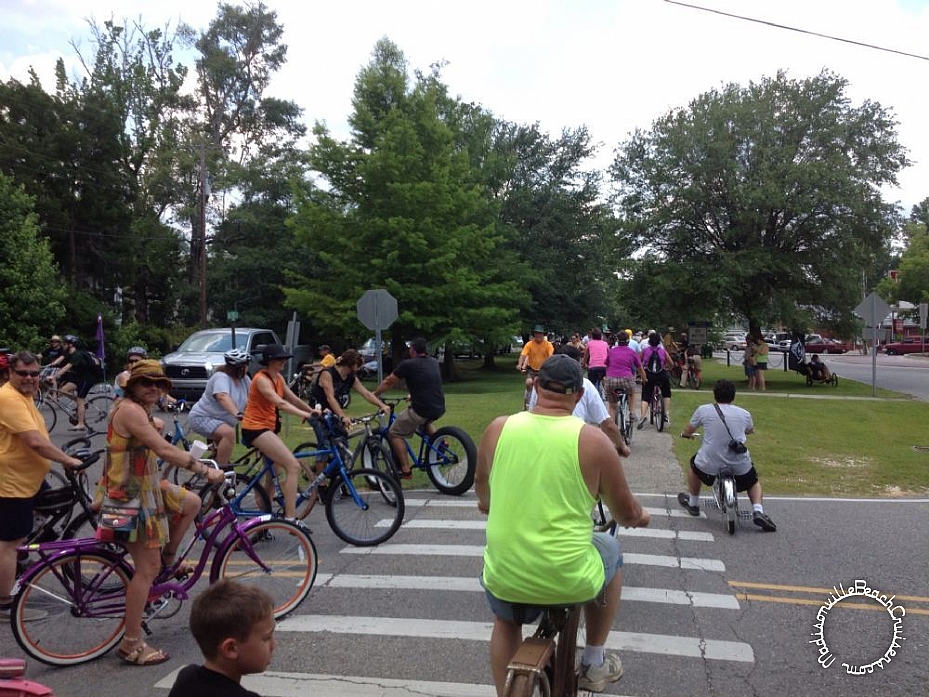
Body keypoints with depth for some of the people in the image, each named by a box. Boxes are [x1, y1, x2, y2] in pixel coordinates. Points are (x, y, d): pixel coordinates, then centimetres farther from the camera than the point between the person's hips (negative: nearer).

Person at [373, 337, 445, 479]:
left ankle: (405, 470, 4)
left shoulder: (407, 365, -5)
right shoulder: (434, 362, 13)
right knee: (425, 421, 39)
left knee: (395, 433, 9)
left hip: (421, 410, -7)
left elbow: (387, 382, 5)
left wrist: (374, 395, 21)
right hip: (439, 409, 7)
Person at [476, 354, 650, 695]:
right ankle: (594, 664, 39)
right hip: (570, 581, -2)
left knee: (506, 621, 36)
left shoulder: (498, 428, -4)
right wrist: (640, 517, 24)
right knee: (610, 550, 30)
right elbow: (627, 513, 0)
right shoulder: (592, 440, -12)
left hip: (504, 577, 3)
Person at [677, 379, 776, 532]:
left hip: (709, 465, -1)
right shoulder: (744, 414, 7)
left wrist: (685, 434, 38)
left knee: (694, 464, 32)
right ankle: (758, 511, 7)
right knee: (754, 482, 31)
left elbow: (688, 431, 15)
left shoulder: (704, 410, 0)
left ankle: (693, 504, 42)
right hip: (740, 466, 1)